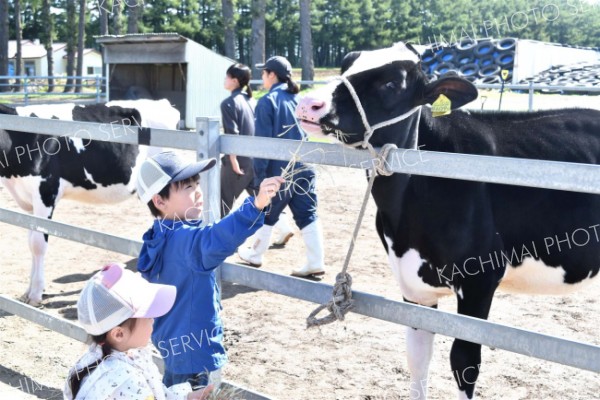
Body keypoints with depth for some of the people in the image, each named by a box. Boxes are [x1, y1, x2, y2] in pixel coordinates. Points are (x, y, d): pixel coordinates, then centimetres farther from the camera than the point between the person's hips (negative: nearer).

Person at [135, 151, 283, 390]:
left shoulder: (161, 240, 5)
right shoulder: (182, 240, -27)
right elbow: (214, 240, -48)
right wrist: (255, 206, -60)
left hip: (175, 346, 10)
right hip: (195, 354, -10)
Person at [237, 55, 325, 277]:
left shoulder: (267, 102, -10)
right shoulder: (298, 99, 9)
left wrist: (259, 173, -9)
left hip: (278, 170, -5)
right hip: (303, 168, 5)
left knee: (266, 214, 13)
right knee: (308, 216, 5)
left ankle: (255, 255, 30)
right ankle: (315, 263, 3)